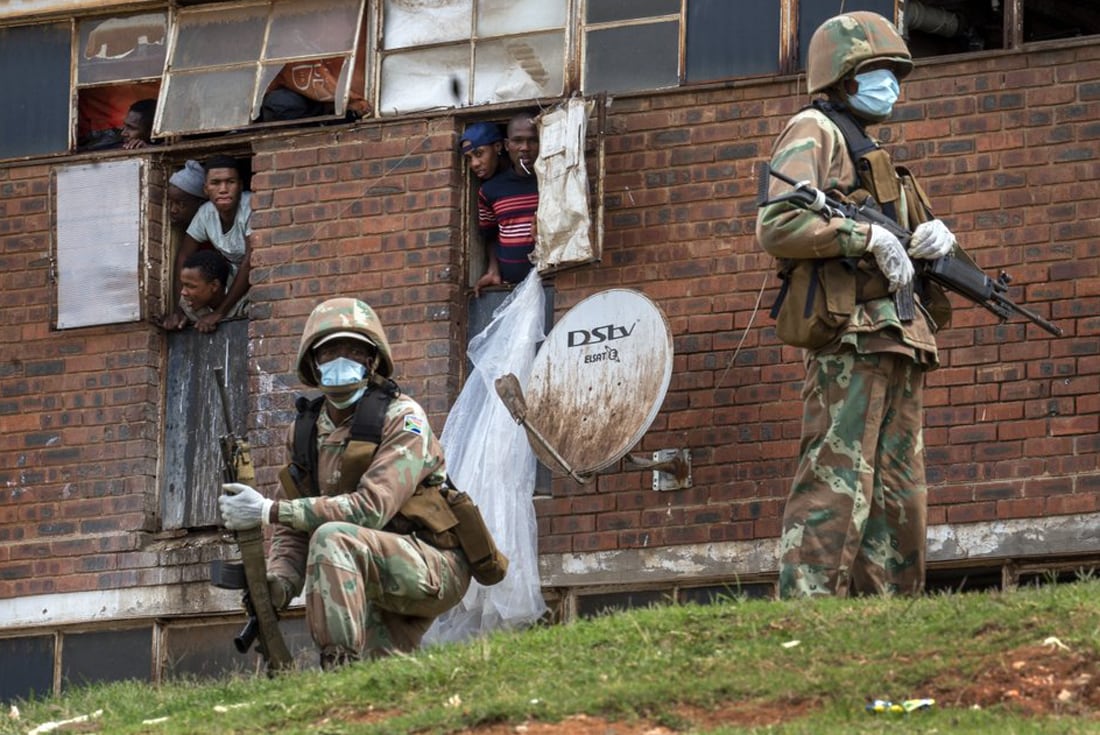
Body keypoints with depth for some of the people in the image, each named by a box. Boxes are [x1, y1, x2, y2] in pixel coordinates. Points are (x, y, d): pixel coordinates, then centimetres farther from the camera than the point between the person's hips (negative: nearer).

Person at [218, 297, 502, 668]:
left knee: (332, 537, -31)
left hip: (434, 568, -7)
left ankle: (340, 665, -35)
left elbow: (371, 508, -26)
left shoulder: (402, 418, -13)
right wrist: (277, 582, -13)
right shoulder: (305, 433, 8)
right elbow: (292, 533, 10)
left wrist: (270, 511, -28)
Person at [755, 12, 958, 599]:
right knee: (837, 485, -16)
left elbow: (918, 232, 25)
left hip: (897, 346, 10)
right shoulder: (814, 133, -1)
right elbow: (776, 226, -15)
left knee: (899, 496, 7)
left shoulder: (870, 152, 27)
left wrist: (936, 238, 1)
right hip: (848, 337, -9)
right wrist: (866, 236, -20)